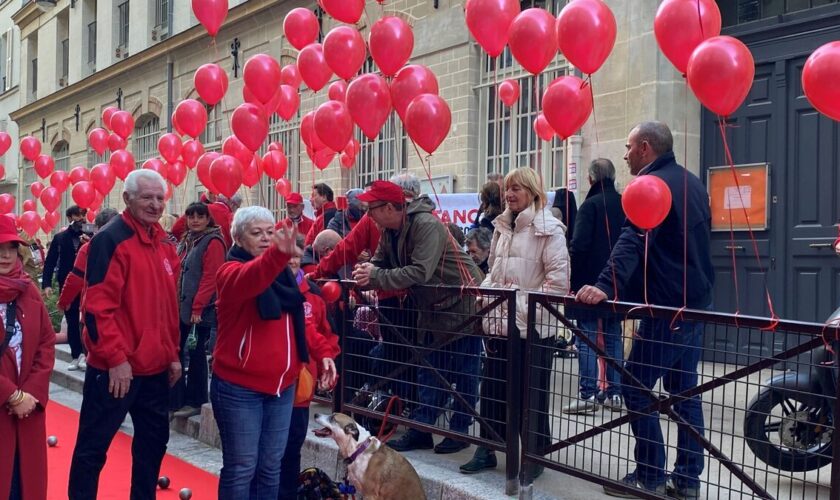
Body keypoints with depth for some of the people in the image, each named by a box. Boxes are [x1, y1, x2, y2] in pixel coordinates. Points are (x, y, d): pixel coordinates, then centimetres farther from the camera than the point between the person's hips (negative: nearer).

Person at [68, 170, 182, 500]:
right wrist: (116, 359, -20)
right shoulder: (110, 240, -13)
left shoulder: (165, 244, 11)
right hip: (116, 368, -8)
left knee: (154, 441, 17)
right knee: (93, 447, 4)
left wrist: (173, 354, 14)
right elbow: (98, 306, -19)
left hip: (155, 367, 8)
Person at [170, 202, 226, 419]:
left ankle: (195, 402, 11)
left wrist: (197, 307, -20)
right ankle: (175, 400, 19)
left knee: (196, 354, 0)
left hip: (200, 309, -8)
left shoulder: (213, 242, -10)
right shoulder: (186, 242, 16)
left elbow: (210, 278, -17)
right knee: (177, 351, 10)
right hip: (181, 306, 8)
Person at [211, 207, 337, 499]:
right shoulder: (231, 271, -9)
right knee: (241, 467, -2)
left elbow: (296, 324, 20)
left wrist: (321, 352, 5)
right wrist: (279, 254, -54)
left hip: (281, 386, 7)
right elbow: (249, 280, -35)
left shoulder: (282, 273, 13)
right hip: (239, 388, -7)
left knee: (270, 466, 13)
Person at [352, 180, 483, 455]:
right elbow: (381, 261, 3)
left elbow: (420, 272, -33)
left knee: (463, 371, 3)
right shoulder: (389, 231, 2)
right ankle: (422, 429, 18)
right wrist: (367, 270, -21)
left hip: (460, 301, -9)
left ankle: (460, 430, 13)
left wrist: (376, 277, -30)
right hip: (433, 306, 9)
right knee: (429, 370, 12)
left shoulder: (426, 225, -26)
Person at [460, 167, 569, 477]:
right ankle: (487, 450, 25)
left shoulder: (548, 229, -9)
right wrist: (483, 291, 5)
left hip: (532, 325, -7)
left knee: (532, 393, 4)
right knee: (492, 388, 12)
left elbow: (559, 278, -14)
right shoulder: (502, 227, 14)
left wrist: (527, 305, -16)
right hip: (500, 322, 7)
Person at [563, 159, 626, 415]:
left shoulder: (591, 204, -12)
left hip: (590, 281, -6)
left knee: (587, 338, -2)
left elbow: (579, 245, -18)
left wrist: (572, 274, -5)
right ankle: (614, 393, 14)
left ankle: (588, 394, -4)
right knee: (613, 337, 11)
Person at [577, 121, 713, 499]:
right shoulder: (693, 183, 16)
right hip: (697, 304, 9)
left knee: (635, 387, -2)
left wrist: (607, 286, -40)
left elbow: (631, 242, -29)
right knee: (684, 390, 12)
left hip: (667, 306, -9)